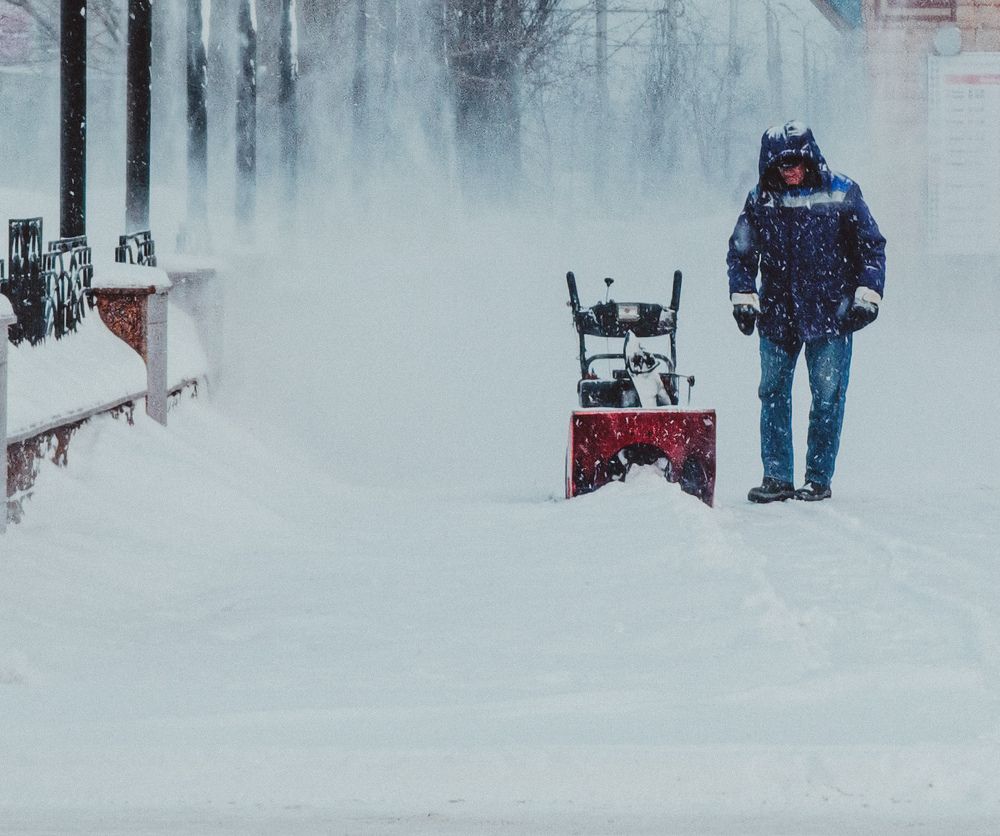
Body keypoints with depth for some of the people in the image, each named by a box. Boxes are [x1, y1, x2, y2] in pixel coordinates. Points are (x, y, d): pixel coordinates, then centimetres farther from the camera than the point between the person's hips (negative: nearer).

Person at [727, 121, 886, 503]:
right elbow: (740, 252, 14)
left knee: (827, 396, -3)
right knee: (773, 394, 1)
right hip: (777, 314, 3)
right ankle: (776, 477, 6)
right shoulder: (761, 200, 4)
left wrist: (867, 295, -4)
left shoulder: (840, 194, -2)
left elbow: (872, 245, 4)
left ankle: (819, 478, 3)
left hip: (829, 313, -2)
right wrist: (743, 297, 5)